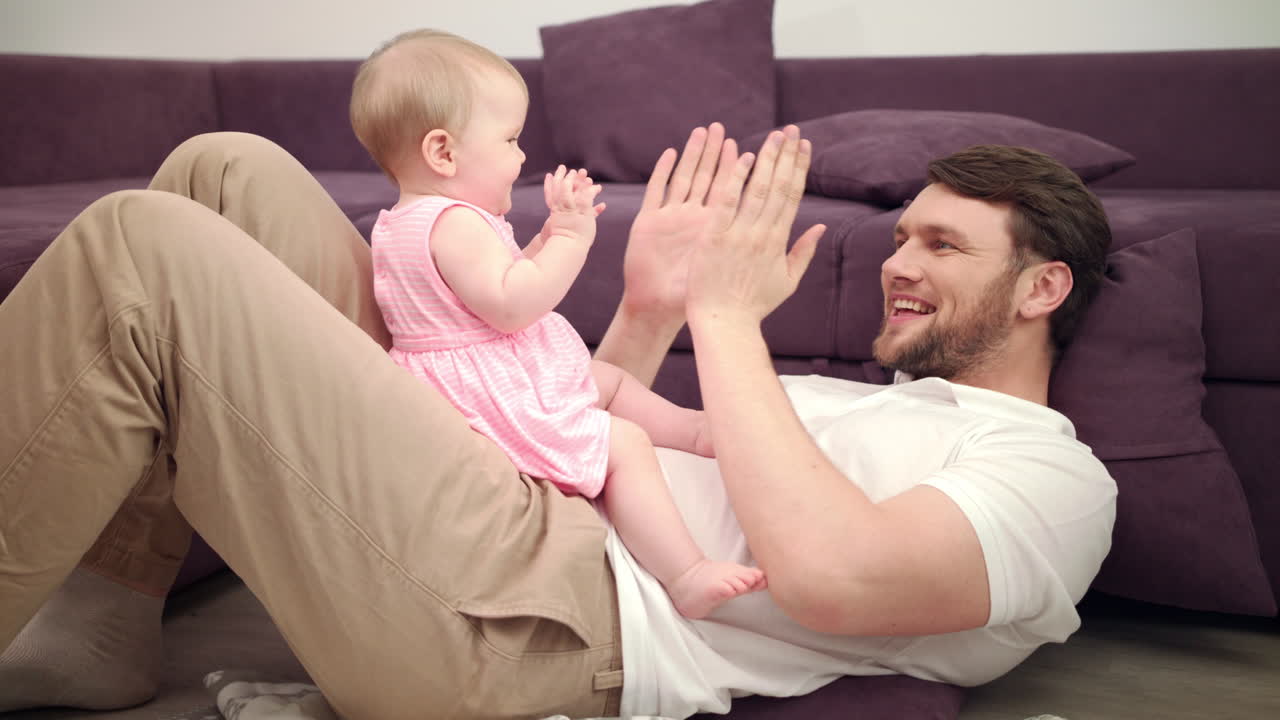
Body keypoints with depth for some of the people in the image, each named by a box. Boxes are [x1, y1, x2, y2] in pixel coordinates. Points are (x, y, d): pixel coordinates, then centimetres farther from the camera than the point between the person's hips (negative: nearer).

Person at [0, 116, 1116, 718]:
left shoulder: (1057, 478, 1)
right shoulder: (879, 405, 29)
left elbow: (828, 572, -22)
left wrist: (727, 315, -11)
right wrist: (648, 313, 8)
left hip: (513, 626, -10)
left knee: (144, 250, -20)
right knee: (229, 172, 5)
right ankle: (92, 620, 6)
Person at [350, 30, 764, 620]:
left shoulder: (408, 224, 13)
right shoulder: (453, 223, -23)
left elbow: (507, 281, 20)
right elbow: (512, 305, -32)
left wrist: (550, 236, 10)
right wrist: (572, 238, -25)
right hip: (492, 405, -12)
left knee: (610, 379, 24)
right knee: (625, 443, -17)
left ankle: (694, 429, 36)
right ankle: (686, 579, -21)